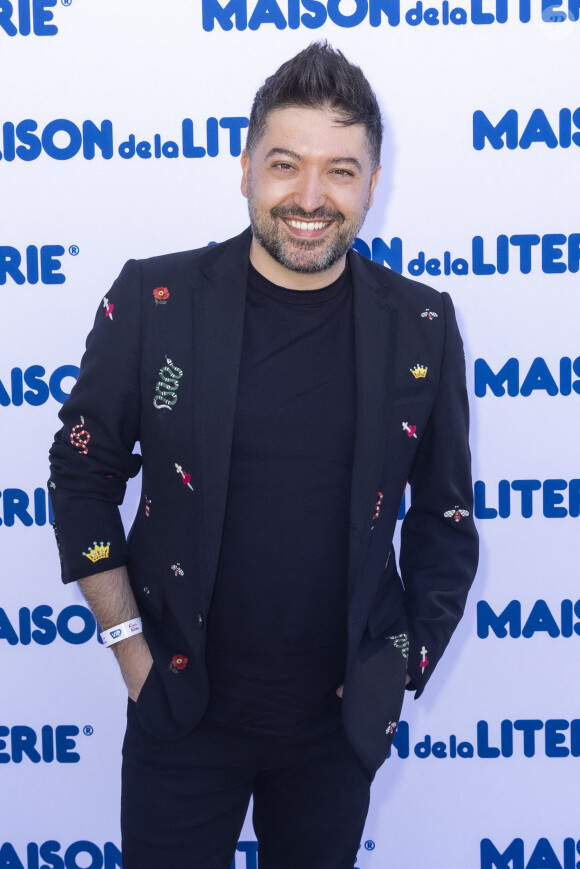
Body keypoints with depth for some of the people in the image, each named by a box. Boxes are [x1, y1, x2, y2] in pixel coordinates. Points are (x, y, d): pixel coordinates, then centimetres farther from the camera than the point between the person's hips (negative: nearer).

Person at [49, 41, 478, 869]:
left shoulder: (421, 328, -5)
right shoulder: (151, 301, -9)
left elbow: (444, 513, 4)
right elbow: (82, 474, -1)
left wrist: (408, 664, 2)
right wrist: (130, 645, -3)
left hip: (342, 718, 2)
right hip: (182, 706, -1)